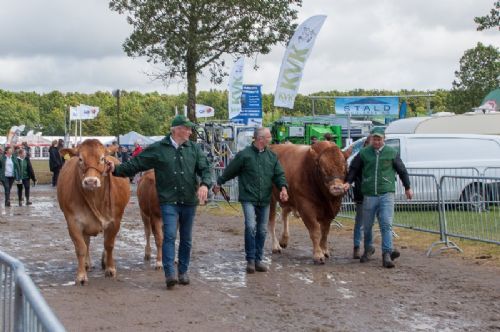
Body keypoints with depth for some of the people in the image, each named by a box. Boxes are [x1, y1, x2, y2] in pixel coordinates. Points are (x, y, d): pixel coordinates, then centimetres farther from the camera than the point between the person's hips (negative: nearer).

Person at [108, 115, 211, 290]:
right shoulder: (157, 149, -2)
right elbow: (135, 164, 0)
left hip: (189, 202, 3)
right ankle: (170, 274, -16)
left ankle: (183, 272, 24)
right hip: (168, 201, -3)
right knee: (169, 235, -15)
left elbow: (205, 169, 2)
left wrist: (204, 184, -18)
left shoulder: (194, 149, 5)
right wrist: (116, 169, -11)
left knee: (186, 239, 11)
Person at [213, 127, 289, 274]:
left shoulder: (272, 156, 9)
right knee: (250, 226, -16)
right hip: (248, 198, -5)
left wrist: (283, 187, -11)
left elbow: (279, 174, 7)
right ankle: (250, 260, -5)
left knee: (262, 230, 9)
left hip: (264, 200, 5)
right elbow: (230, 171, 5)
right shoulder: (244, 155, -4)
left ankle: (258, 259, 19)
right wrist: (219, 183, 14)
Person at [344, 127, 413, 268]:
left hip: (386, 194, -2)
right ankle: (368, 249, 34)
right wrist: (348, 182, -5)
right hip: (369, 195, 2)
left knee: (386, 225, -11)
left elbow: (402, 170, 13)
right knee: (367, 225, 11)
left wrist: (407, 187, 18)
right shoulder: (364, 153, 6)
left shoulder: (392, 152, 5)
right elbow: (353, 169, 11)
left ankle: (387, 254, -12)